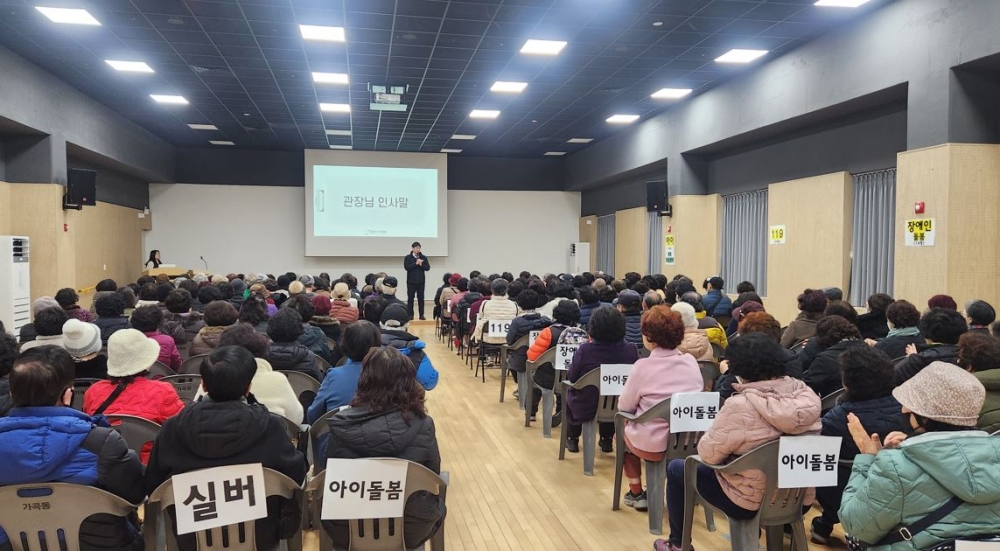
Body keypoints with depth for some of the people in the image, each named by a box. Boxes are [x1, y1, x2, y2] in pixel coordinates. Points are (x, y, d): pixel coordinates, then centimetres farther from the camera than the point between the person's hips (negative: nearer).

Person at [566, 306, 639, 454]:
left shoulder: (585, 350, -23)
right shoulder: (631, 350, -16)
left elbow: (571, 378, -9)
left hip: (587, 408, -2)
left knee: (570, 392, 31)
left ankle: (572, 439, 41)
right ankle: (607, 440, 43)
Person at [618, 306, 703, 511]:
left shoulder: (643, 366, -16)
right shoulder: (691, 361, -2)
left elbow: (624, 406, -7)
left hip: (653, 445, -4)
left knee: (622, 428, 27)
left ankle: (636, 493, 27)